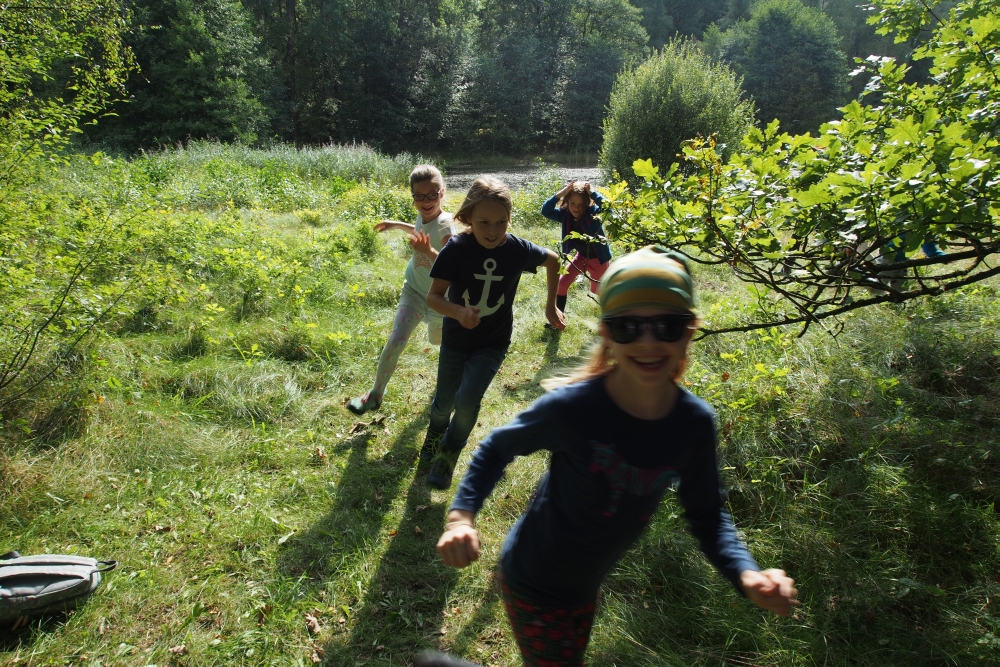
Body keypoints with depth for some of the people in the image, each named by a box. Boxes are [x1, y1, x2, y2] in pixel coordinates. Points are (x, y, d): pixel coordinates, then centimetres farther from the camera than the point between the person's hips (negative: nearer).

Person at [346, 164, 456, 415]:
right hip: (414, 291, 4)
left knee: (438, 340, 23)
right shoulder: (422, 217, -9)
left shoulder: (445, 226, -29)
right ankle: (376, 393, 4)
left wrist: (428, 251, -56)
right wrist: (396, 224, 20)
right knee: (396, 340, -12)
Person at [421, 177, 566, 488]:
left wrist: (551, 305, 8)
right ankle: (436, 431, 53)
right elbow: (433, 296, -21)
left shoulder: (517, 249, -16)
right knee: (445, 402, 17)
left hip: (492, 343, 0)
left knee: (467, 399, -17)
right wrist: (457, 311, -41)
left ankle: (449, 453, 12)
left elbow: (552, 259, 5)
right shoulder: (457, 248, -21)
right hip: (455, 339, 1)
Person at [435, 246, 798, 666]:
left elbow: (706, 513, -3)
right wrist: (461, 516, -26)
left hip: (584, 586, 6)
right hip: (535, 586, -6)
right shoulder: (571, 407, -29)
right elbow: (498, 448, -12)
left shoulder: (696, 422, -16)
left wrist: (747, 574, -19)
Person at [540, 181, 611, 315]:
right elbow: (546, 211, -26)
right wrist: (560, 194, -36)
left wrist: (592, 193, -45)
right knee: (562, 283, -2)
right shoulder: (565, 214, -15)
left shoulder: (593, 212, -27)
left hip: (598, 258, -4)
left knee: (598, 290, 13)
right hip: (581, 256, 4)